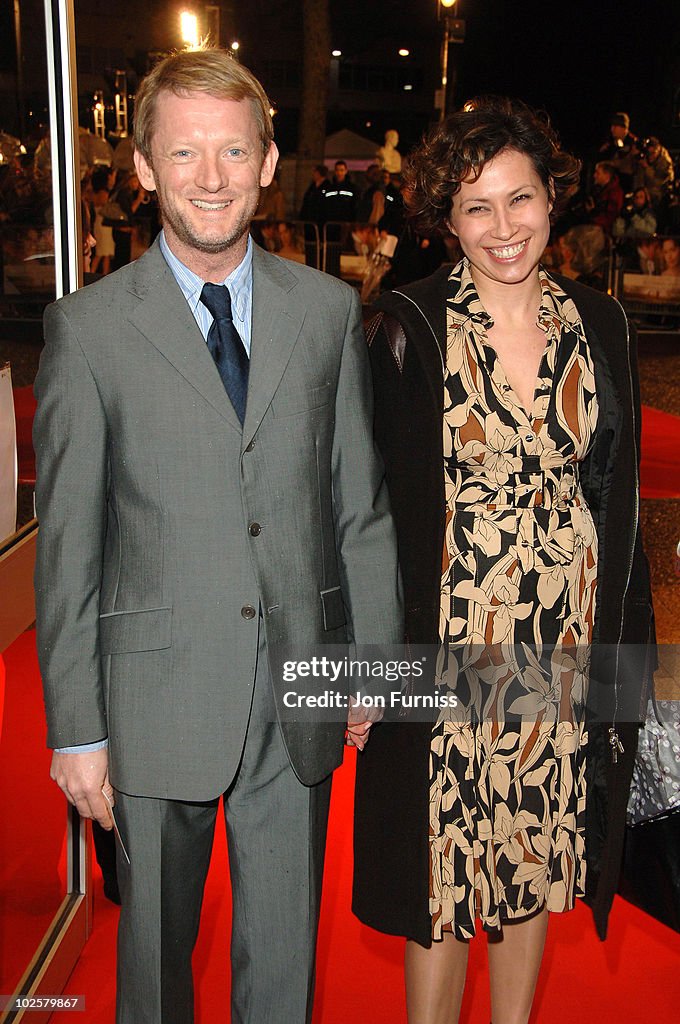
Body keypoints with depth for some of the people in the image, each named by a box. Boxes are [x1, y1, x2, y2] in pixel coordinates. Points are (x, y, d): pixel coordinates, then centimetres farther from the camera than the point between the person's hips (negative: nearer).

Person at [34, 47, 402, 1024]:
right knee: (156, 939, 18)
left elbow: (361, 502, 5)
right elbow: (67, 546, -5)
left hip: (301, 696, 2)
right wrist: (76, 729, -5)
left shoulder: (328, 309, 2)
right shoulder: (88, 327, -6)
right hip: (159, 696, -2)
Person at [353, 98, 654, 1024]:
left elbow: (620, 495, 8)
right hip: (448, 641, -3)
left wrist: (618, 643, 5)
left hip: (566, 640, 4)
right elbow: (378, 498, -7)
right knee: (442, 867, 8)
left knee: (535, 854, 17)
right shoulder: (410, 326, -7)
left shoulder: (599, 323, 4)